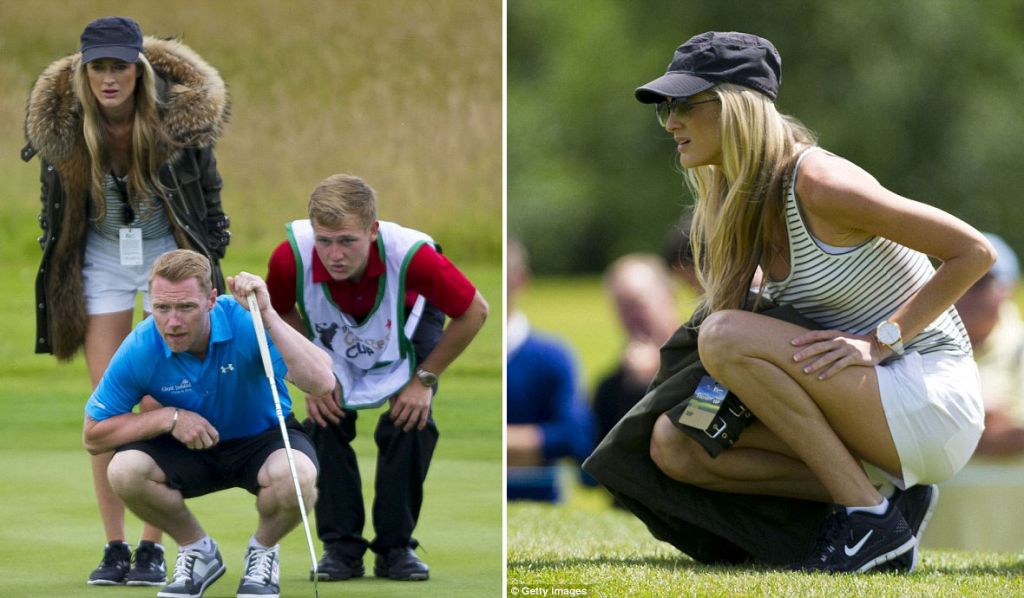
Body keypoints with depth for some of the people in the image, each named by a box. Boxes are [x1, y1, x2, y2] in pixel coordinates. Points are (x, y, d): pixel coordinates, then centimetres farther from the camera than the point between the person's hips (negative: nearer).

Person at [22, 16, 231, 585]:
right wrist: (55, 274, 9)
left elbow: (208, 189, -4)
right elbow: (55, 201, 4)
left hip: (171, 255, -2)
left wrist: (210, 266, 0)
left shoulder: (180, 112, -20)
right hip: (100, 258, 2)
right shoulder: (60, 118, -15)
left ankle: (153, 546, 0)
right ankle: (114, 545, 2)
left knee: (161, 404, -6)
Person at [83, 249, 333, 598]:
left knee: (296, 476, -36)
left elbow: (321, 382, -39)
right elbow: (93, 435, -11)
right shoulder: (140, 350, -21)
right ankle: (198, 551, 2)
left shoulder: (245, 321, -26)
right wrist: (169, 417, -24)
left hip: (263, 437, -2)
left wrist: (267, 315, -45)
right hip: (190, 449, 2)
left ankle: (263, 550, 0)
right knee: (125, 470, -28)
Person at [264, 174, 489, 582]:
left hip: (410, 324, -1)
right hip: (332, 341, 1)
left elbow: (474, 312, -25)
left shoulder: (410, 254, -44)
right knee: (325, 419, -16)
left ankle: (396, 546, -4)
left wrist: (424, 380, -20)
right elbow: (279, 314, -11)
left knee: (411, 423, -17)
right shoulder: (291, 257, -38)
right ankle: (341, 545, -5)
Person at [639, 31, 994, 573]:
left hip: (933, 403, -9)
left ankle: (871, 520, -16)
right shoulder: (741, 202, 7)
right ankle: (890, 496, 0)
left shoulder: (818, 183, -18)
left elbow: (974, 252, -17)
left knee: (724, 335, -24)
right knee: (673, 443, -3)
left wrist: (879, 341, -19)